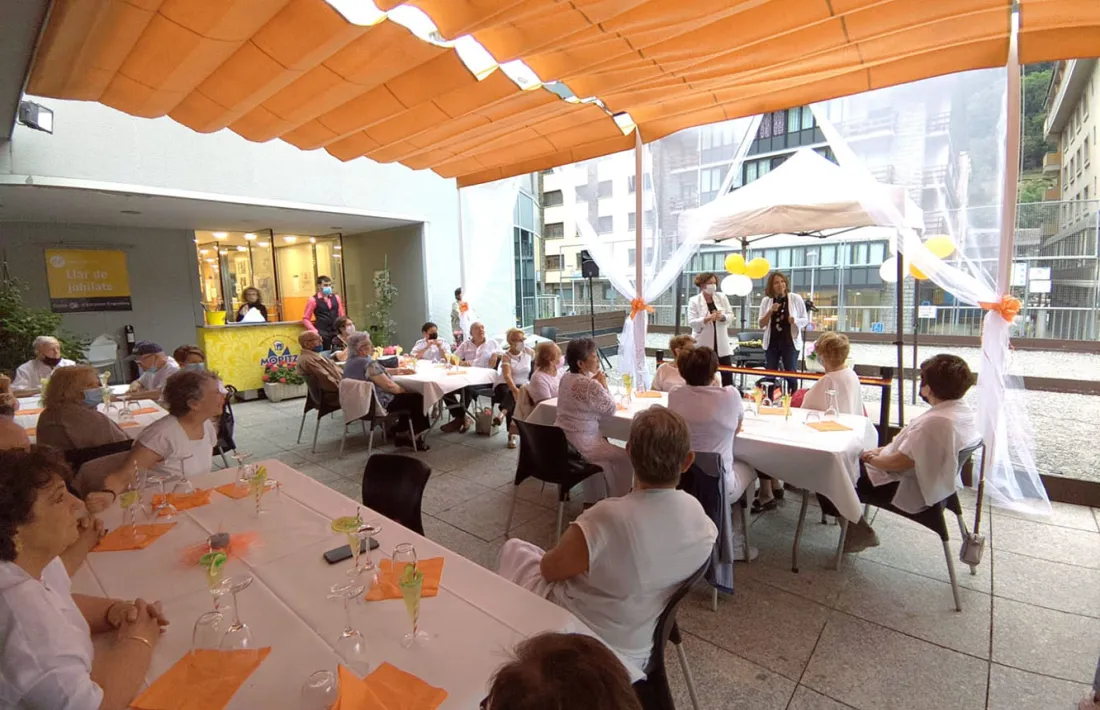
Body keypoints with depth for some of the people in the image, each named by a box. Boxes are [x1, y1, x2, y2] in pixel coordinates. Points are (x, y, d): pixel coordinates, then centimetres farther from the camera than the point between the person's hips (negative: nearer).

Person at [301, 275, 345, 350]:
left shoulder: (336, 298, 10)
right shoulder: (313, 300, -2)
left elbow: (341, 315, 16)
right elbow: (305, 319, 0)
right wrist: (315, 331, -10)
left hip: (337, 332, 4)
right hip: (322, 334, -4)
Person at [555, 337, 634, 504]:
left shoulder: (565, 378, 2)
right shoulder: (591, 386, -24)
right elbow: (611, 410, -11)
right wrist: (603, 385, -2)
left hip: (560, 440, 9)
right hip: (579, 446, -8)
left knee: (602, 441, 33)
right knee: (625, 457, 11)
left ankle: (594, 498, 38)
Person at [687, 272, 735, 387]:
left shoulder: (722, 297, 6)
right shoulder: (694, 301, -6)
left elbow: (730, 315, 4)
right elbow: (691, 322, -13)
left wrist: (722, 317, -18)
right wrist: (707, 319, -28)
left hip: (721, 343, 3)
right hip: (703, 344, -3)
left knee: (727, 375, 5)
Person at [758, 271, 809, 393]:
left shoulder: (796, 298, -3)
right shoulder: (766, 301, 3)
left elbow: (806, 320, 2)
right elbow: (761, 324, 1)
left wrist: (795, 320, -19)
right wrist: (771, 311, -13)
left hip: (790, 342, -2)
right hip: (771, 343, 2)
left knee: (791, 374, 4)